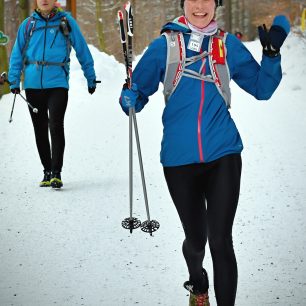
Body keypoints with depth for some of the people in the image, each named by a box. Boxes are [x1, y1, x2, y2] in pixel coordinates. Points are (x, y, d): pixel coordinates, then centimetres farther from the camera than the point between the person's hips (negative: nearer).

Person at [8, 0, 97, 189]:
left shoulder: (66, 22, 1)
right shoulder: (28, 24, 7)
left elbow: (82, 51, 8)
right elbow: (17, 54, 11)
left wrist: (91, 78, 10)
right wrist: (14, 81, 2)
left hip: (57, 83, -3)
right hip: (33, 85, 3)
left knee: (56, 127, -14)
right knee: (40, 130, 10)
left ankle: (57, 173, -8)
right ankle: (47, 171, 22)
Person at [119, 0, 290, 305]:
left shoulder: (229, 45, 5)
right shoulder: (165, 45, 1)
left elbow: (261, 88, 9)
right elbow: (138, 93, 4)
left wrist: (272, 54, -6)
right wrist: (130, 98, -19)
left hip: (222, 155, 0)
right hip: (179, 158, 0)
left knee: (220, 241, -8)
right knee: (196, 239, 12)